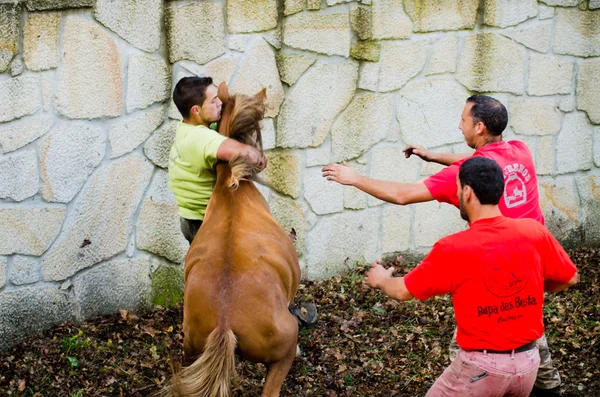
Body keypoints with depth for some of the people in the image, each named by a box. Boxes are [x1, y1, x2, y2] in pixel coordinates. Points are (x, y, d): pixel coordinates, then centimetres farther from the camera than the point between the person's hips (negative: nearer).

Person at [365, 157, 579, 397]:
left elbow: (403, 292, -3)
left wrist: (380, 280, 19)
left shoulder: (452, 249, -16)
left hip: (481, 366, -4)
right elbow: (570, 278, 9)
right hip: (528, 361, 5)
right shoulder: (534, 231, -7)